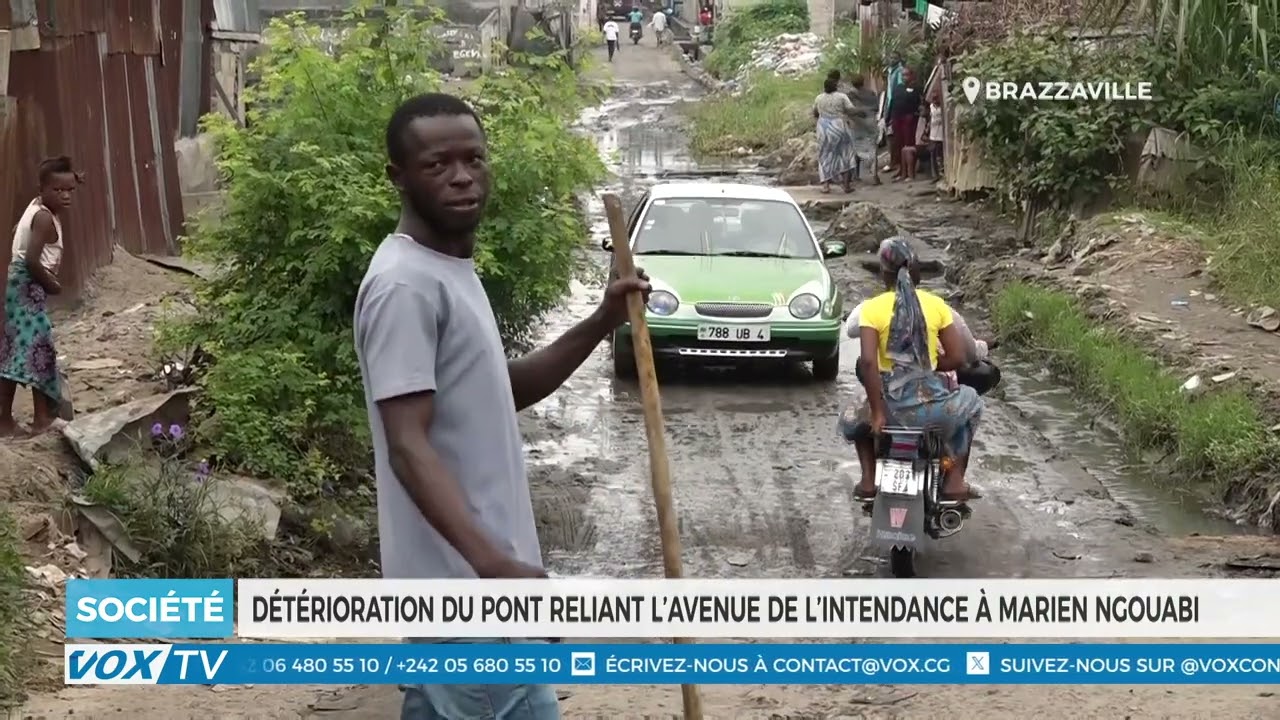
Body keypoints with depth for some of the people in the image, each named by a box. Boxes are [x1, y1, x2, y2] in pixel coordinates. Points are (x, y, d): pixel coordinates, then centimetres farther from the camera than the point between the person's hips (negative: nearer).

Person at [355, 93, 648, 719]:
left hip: (463, 576, 10)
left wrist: (601, 324, 13)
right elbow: (408, 446, -25)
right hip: (463, 581, -10)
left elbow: (506, 391, 25)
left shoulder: (452, 271, 14)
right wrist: (493, 562, -36)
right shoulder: (406, 285, -17)